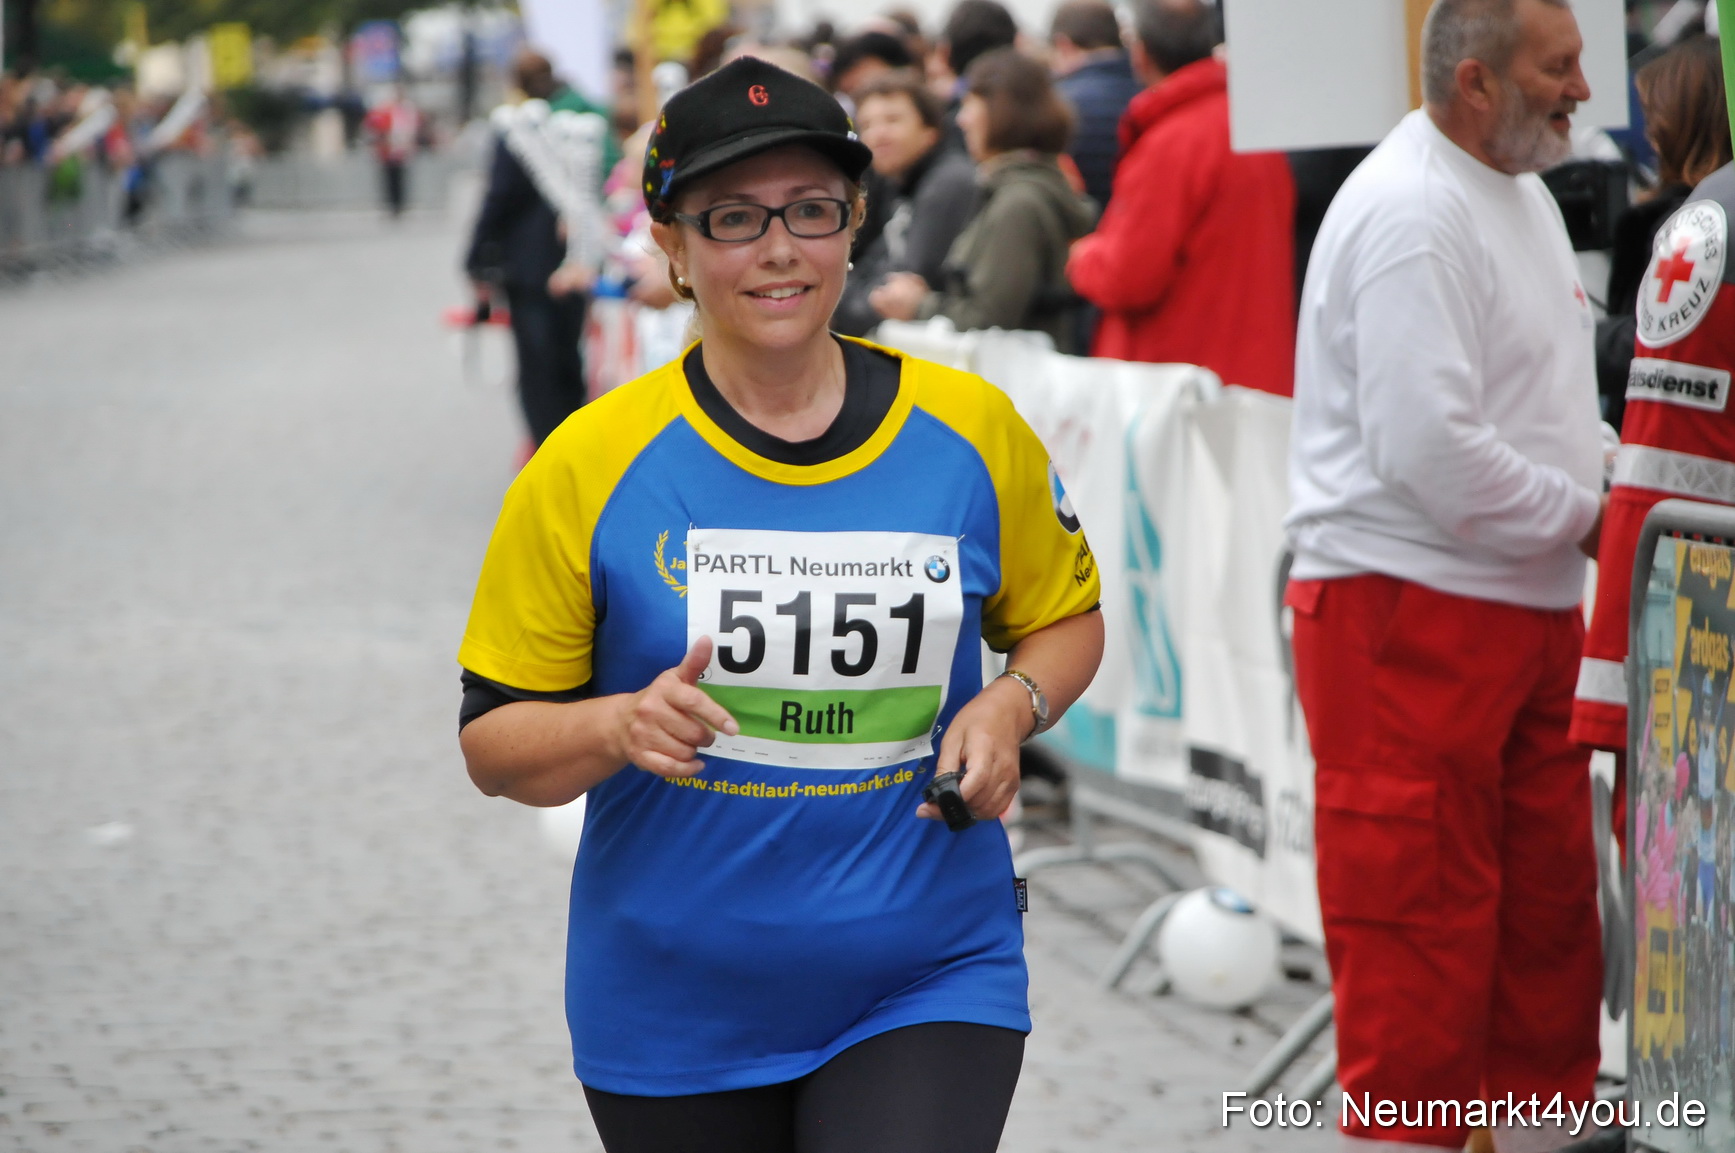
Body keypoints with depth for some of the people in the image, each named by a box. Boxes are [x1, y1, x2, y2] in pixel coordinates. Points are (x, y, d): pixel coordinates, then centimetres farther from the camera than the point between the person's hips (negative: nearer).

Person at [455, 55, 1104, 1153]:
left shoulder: (971, 431, 0)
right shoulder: (590, 466, -7)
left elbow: (1065, 613, 16)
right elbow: (495, 741, -3)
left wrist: (1011, 707, -5)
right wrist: (621, 729, -22)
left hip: (929, 988, 0)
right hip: (674, 1013, 0)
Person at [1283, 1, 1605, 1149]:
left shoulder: (1522, 192, 15)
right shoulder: (1409, 214, -18)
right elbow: (1429, 447, -25)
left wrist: (1622, 478, 6)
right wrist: (1585, 518, -13)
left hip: (1530, 613, 10)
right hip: (1407, 614, -10)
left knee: (1550, 903, 14)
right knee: (1419, 924, -4)